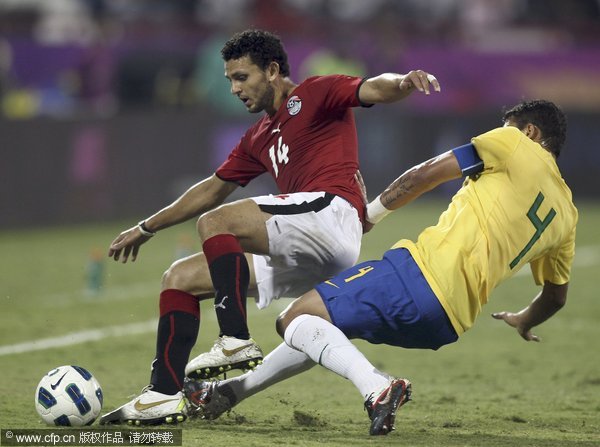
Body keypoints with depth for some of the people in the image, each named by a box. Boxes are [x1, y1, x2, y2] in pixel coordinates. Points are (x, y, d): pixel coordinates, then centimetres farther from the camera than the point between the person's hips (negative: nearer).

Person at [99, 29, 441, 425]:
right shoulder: (258, 139, 28)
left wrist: (402, 81, -36)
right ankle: (165, 395, -3)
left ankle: (237, 342, -29)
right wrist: (147, 228, 45)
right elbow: (214, 189, 38)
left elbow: (373, 89, -12)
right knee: (180, 278, 7)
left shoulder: (315, 95, 5)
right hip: (299, 259, 9)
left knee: (216, 223, -24)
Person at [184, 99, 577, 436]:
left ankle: (376, 386, -28)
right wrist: (523, 323, 51)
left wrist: (375, 209, 17)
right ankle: (231, 392, 36)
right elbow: (555, 298, 30)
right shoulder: (566, 215, 21)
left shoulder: (517, 144, 4)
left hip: (421, 274, -8)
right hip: (449, 324, 8)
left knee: (296, 320, -7)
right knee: (324, 328, 27)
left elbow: (428, 173, 3)